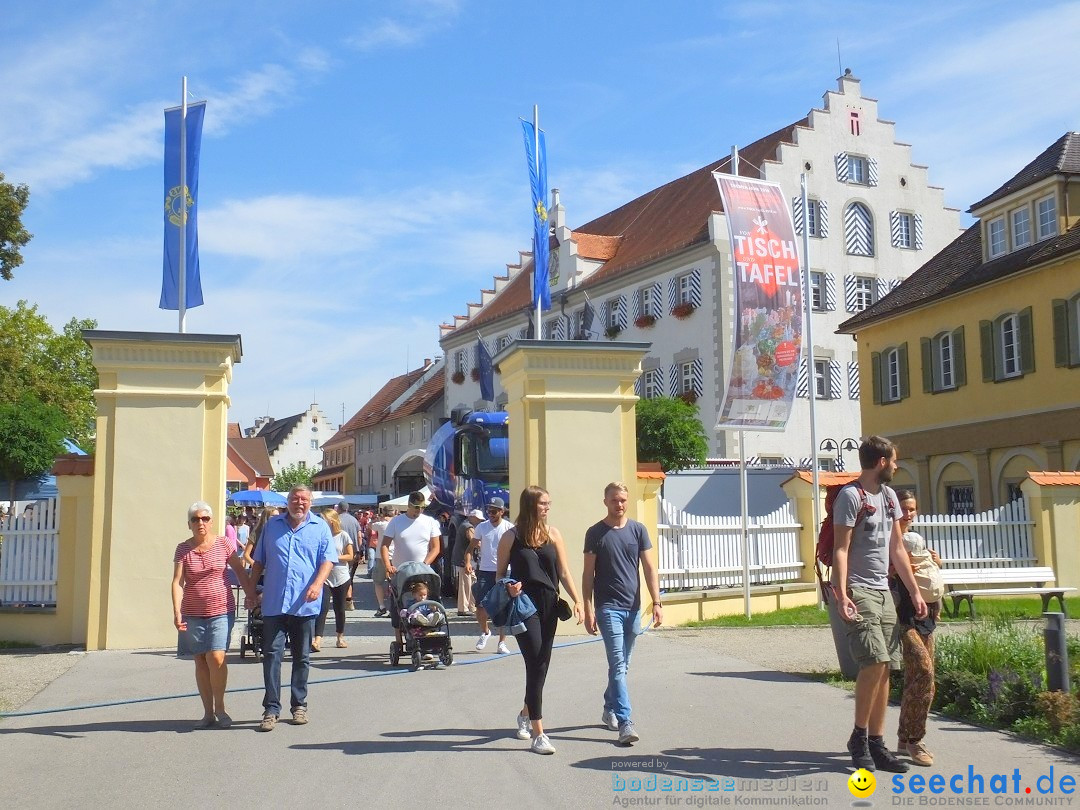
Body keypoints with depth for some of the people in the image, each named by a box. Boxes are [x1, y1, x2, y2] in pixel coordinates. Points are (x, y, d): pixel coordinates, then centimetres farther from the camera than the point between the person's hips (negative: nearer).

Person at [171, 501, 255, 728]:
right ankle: (208, 712, 15)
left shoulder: (224, 544, 0)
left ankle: (220, 708, 5)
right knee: (201, 661, 6)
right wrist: (177, 612, -14)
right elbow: (177, 582, -4)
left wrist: (252, 596, 2)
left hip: (221, 610, -2)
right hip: (193, 613, 2)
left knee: (216, 658, -13)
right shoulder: (183, 549, 2)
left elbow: (240, 572, 6)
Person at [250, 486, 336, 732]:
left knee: (302, 657, 10)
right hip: (274, 603, 1)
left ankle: (299, 705, 21)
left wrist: (317, 584, -19)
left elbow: (328, 559, -2)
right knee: (271, 654, -4)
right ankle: (271, 708, 0)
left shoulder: (320, 527, 5)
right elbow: (259, 561, 15)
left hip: (304, 604, 0)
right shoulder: (272, 525, 10)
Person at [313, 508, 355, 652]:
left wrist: (334, 557, -15)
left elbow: (350, 556, -2)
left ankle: (340, 637, 27)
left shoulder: (343, 535, -3)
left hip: (341, 578, 0)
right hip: (324, 578, 0)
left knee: (339, 609, 11)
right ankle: (317, 640, -20)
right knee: (323, 608, -14)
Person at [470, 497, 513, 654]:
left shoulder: (509, 528, -2)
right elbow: (471, 548, 10)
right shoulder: (481, 527, 5)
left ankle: (502, 642, 12)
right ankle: (485, 632, 27)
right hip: (485, 571, 2)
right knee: (480, 606, -3)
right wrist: (468, 562, -8)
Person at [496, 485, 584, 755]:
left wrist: (577, 600, -4)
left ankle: (525, 714, 40)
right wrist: (508, 588, -17)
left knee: (541, 666, 14)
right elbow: (500, 574, 4)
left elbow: (564, 573, 6)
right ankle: (538, 734, -5)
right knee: (536, 665, -9)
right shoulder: (511, 537, -4)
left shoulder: (552, 534, 6)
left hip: (549, 606, 5)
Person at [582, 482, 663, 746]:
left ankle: (609, 710, 33)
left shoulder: (638, 530, 5)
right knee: (618, 665, -11)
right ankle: (625, 723, -13)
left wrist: (656, 602, -4)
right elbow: (588, 574, -1)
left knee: (621, 665, 15)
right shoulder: (595, 533, -2)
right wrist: (588, 610, -6)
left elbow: (649, 567, 4)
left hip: (633, 607, 4)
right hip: (608, 607, -4)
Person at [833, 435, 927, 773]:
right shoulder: (851, 496, -9)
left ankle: (876, 743, 12)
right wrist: (841, 594, -23)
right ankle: (858, 736, -3)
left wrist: (914, 592, 15)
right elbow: (840, 549, -13)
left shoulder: (889, 496, 16)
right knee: (874, 661, -17)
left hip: (884, 591, 8)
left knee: (885, 668, 5)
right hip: (859, 591, -8)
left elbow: (897, 549, 19)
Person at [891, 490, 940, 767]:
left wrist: (935, 564, 8)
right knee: (924, 671, -18)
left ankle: (905, 739, 19)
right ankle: (913, 739, -8)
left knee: (915, 678, 9)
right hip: (900, 615, -8)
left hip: (924, 614, 8)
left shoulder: (918, 539, 18)